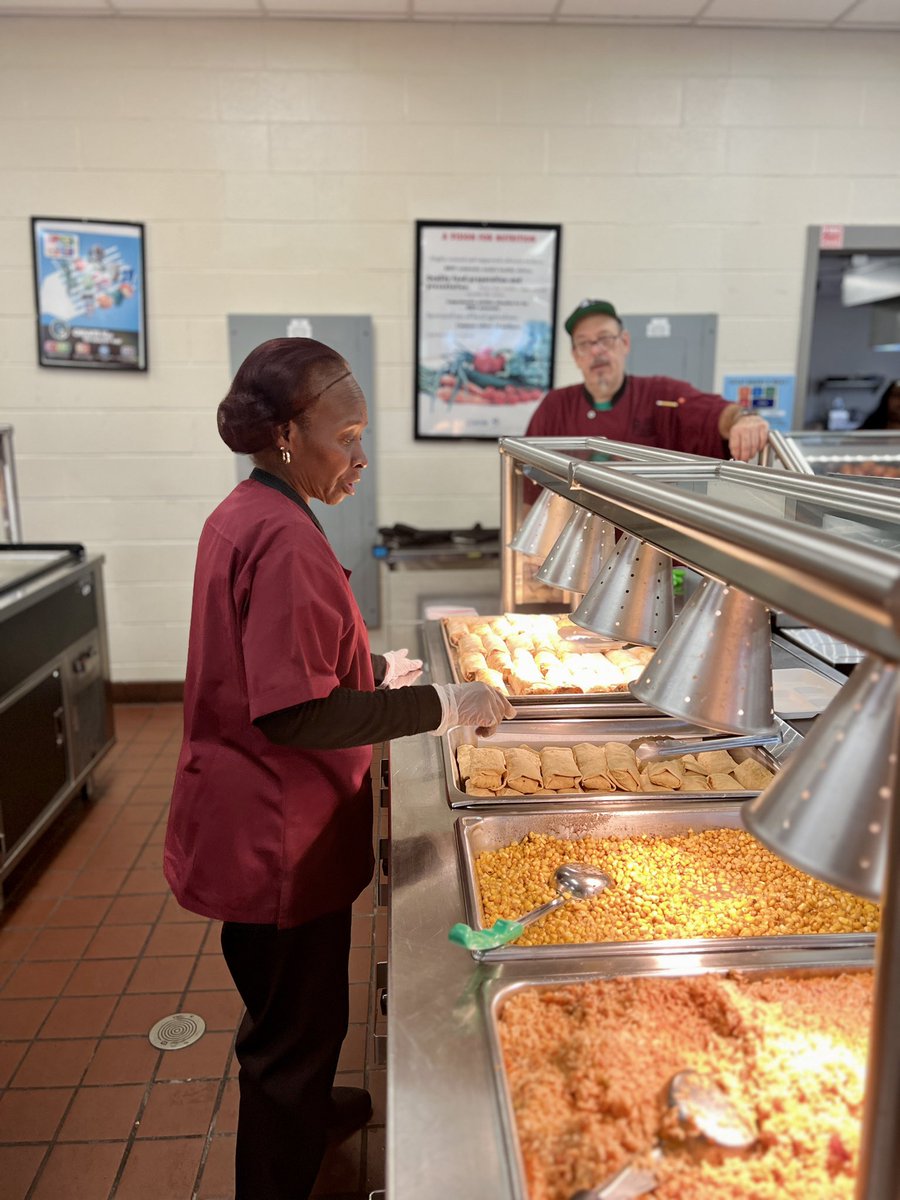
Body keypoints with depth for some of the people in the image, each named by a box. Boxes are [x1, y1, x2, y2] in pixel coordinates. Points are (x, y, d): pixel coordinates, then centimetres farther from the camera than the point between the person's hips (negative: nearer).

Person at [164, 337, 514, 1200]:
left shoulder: (240, 516, 5)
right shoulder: (286, 539, -25)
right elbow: (294, 713, -28)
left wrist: (379, 668, 14)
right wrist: (443, 707, -23)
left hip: (250, 817, 10)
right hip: (279, 831, -10)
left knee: (287, 1006, 30)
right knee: (295, 1024, 12)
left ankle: (309, 1112, 55)